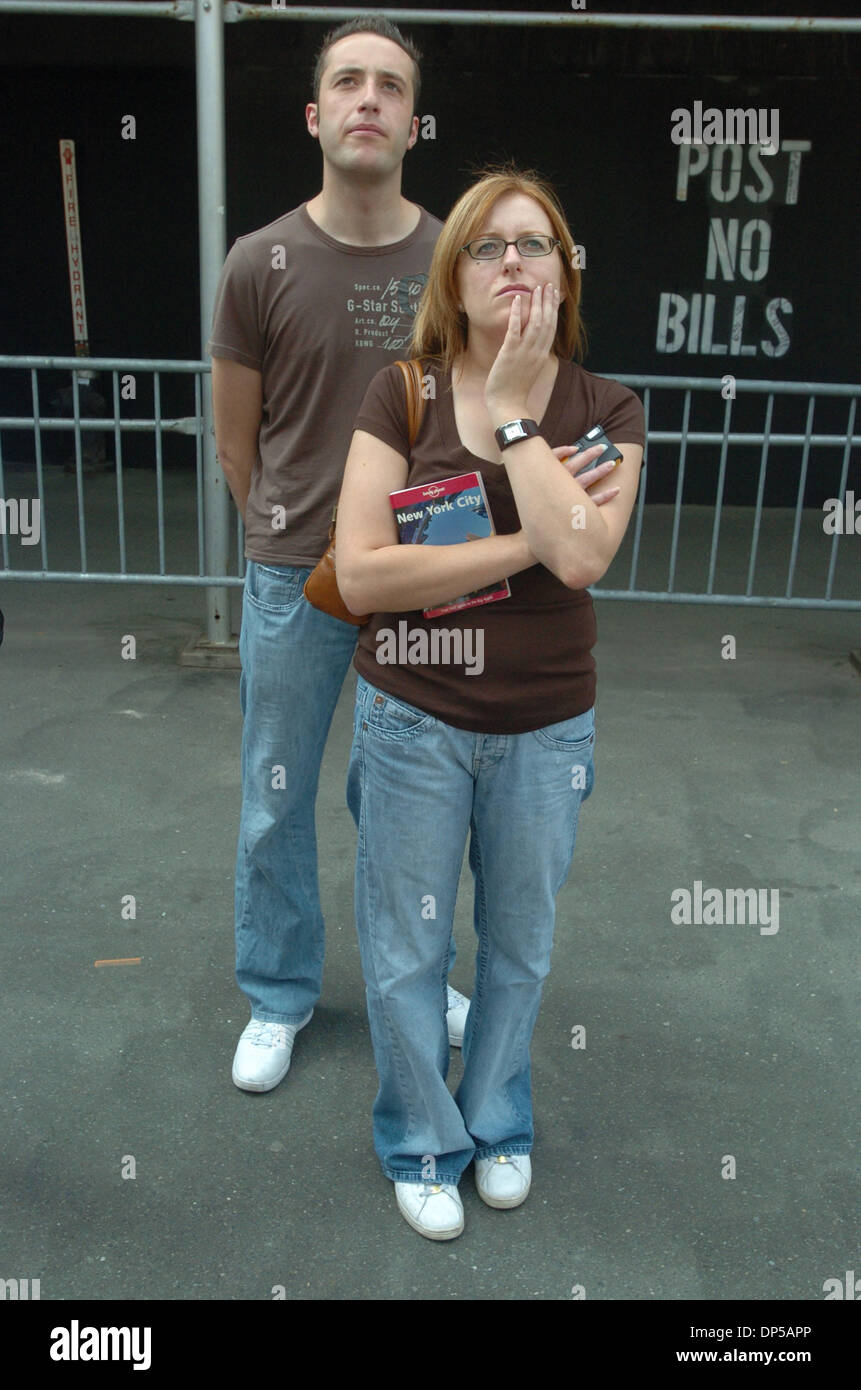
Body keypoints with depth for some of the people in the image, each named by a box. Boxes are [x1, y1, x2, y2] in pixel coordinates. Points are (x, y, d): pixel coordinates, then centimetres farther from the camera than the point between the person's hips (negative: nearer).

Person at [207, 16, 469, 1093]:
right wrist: (297, 540, 9)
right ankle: (279, 997, 32)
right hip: (294, 581, -1)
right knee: (276, 805, 10)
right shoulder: (260, 264, -6)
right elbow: (236, 445, 2)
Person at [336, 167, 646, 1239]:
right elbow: (360, 574, -16)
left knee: (520, 945, 17)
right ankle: (422, 1146, 37)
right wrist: (524, 543, -19)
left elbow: (581, 555, -23)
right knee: (407, 952, 11)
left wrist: (513, 409, -17)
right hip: (414, 720, -1)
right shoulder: (402, 395, -6)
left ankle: (497, 1123, 44)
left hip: (547, 729, 1)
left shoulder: (605, 411, -3)